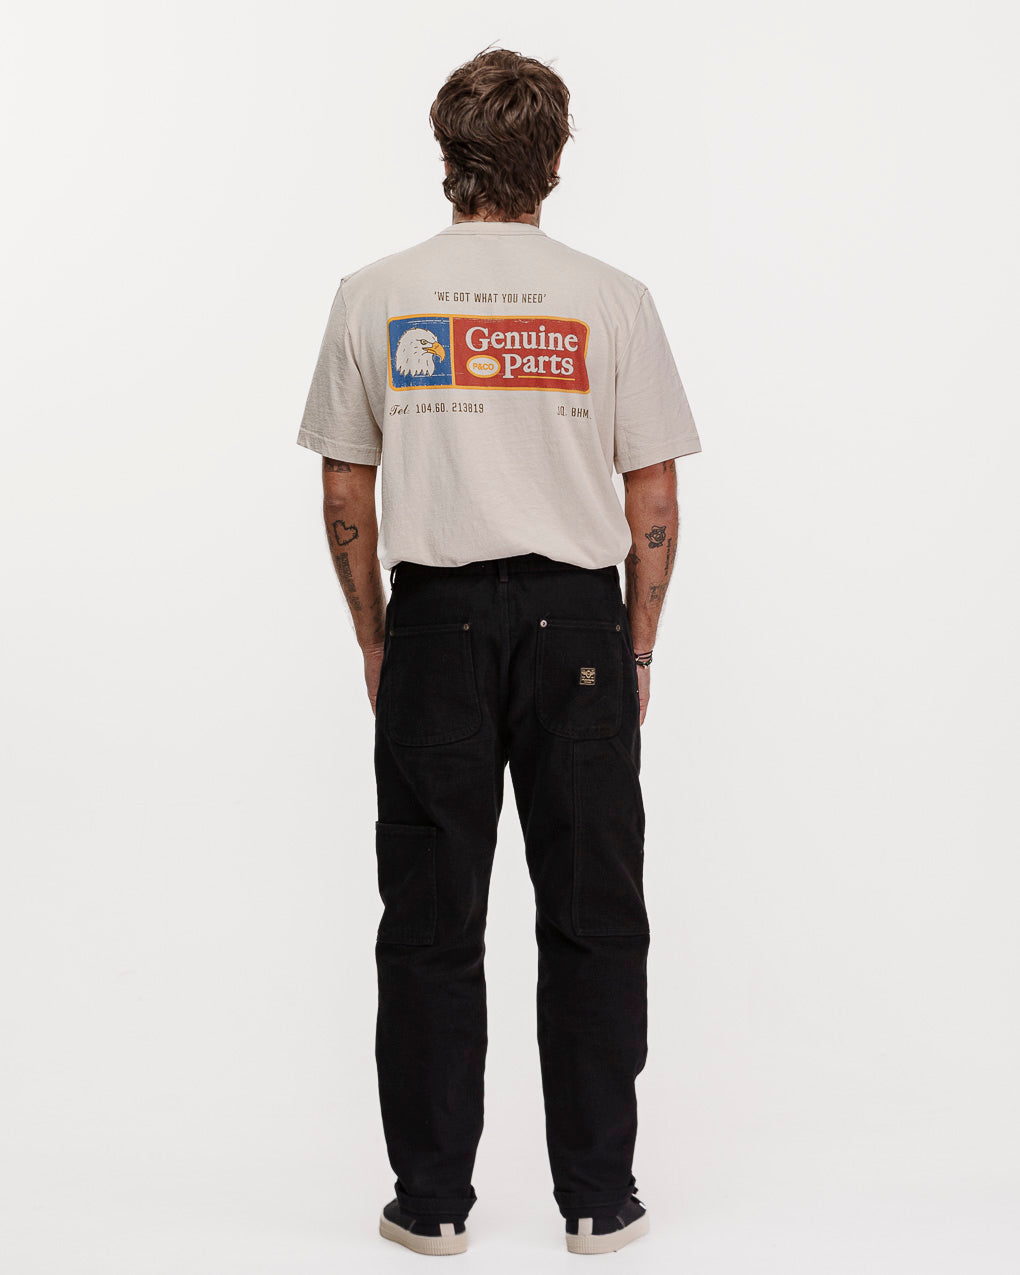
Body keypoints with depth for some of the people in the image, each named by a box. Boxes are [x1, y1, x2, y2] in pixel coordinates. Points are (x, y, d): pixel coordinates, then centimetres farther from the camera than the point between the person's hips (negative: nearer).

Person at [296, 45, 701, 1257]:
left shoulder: (375, 295, 1)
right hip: (576, 620, 0)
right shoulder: (611, 299, -1)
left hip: (436, 623, 1)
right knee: (593, 922, 9)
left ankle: (432, 1199, 16)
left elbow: (344, 495, 3)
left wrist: (375, 642, 13)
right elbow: (653, 502, 0)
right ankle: (599, 1199, 16)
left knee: (431, 926, 8)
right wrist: (636, 652, 10)